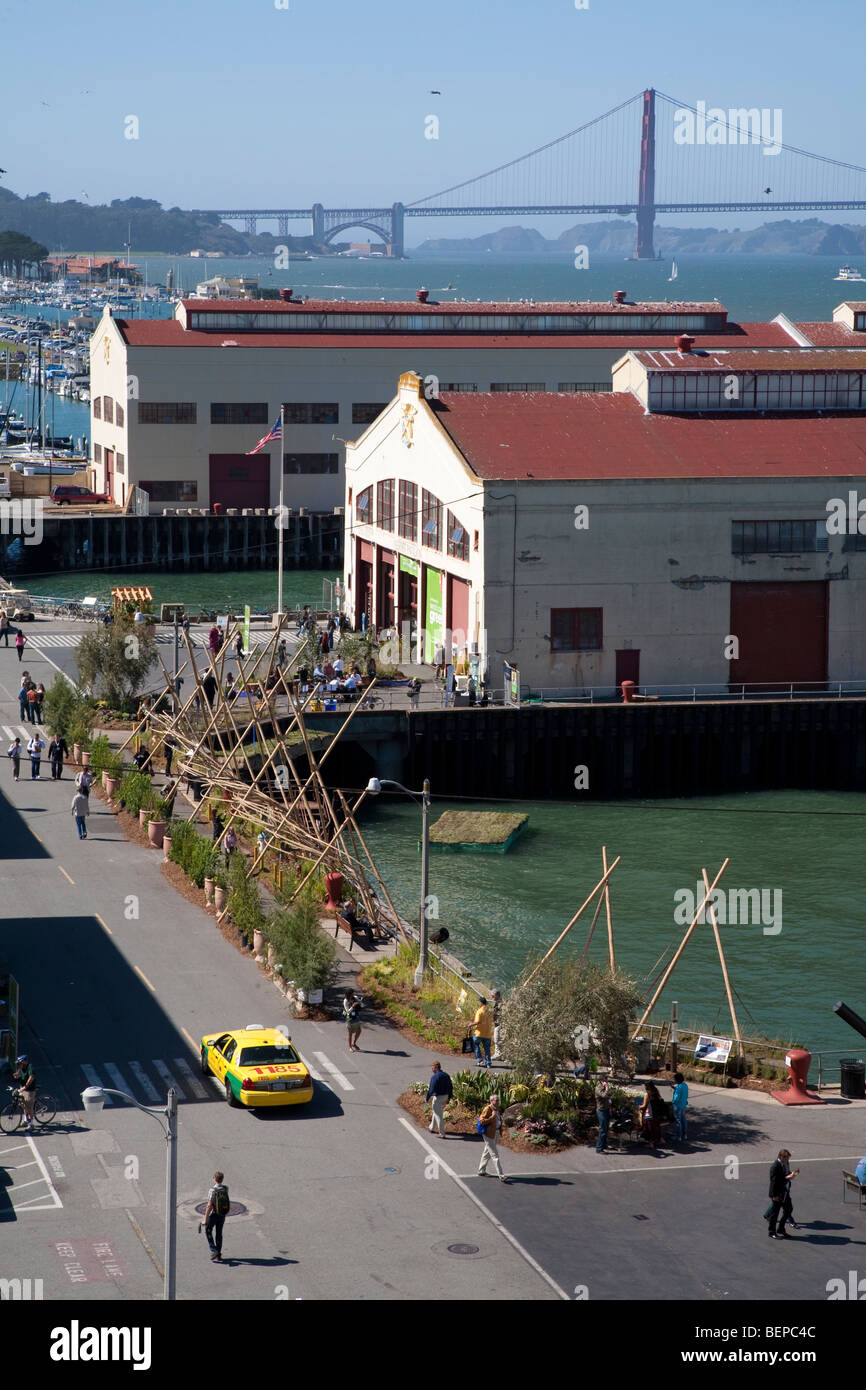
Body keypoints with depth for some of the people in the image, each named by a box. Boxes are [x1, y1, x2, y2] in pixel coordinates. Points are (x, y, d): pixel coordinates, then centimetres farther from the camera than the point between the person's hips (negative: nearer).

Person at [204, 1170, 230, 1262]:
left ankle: (213, 1250, 1)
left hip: (213, 1214, -5)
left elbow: (209, 1206, -23)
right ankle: (218, 1255, 17)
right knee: (219, 1234, 15)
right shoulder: (226, 1189, -2)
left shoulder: (213, 1190, -21)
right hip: (223, 1215, 5)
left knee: (208, 1231, 15)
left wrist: (205, 1219, -19)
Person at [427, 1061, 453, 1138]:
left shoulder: (434, 1077, -18)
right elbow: (451, 1087, 10)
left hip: (437, 1097, -8)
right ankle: (432, 1128, 41)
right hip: (445, 1097, 8)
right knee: (436, 1113, 26)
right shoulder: (446, 1075, 5)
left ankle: (442, 1134, -1)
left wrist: (427, 1098, -6)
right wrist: (449, 1098, 17)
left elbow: (431, 1089, -19)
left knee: (438, 1116, 0)